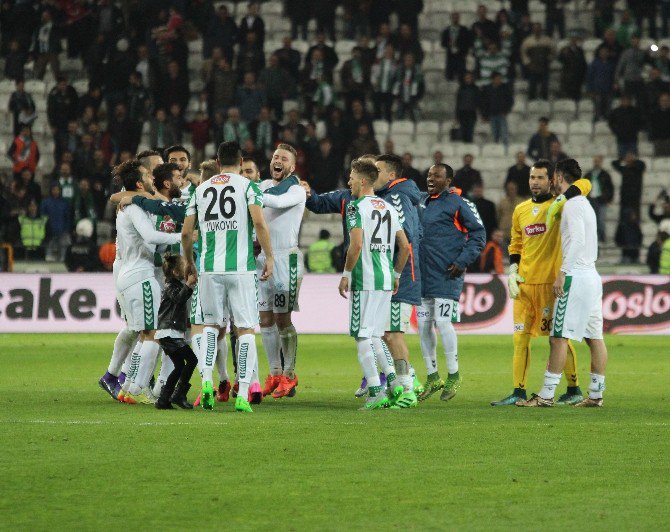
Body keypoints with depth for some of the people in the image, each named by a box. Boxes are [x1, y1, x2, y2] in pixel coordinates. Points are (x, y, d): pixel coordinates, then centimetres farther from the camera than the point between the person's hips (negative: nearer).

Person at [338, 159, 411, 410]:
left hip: (364, 280, -7)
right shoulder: (388, 207, 14)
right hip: (386, 280, 7)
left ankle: (375, 391, -9)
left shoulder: (356, 207, -8)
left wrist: (346, 275, -10)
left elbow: (357, 244, -19)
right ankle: (394, 381, 7)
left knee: (362, 336, -3)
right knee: (374, 335, 17)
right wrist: (396, 275, 23)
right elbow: (405, 246, 15)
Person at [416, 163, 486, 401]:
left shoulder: (458, 203, -6)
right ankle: (432, 377, 18)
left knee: (443, 323, -10)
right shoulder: (423, 204, 15)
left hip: (447, 275, -7)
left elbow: (478, 234, -6)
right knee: (423, 326, 7)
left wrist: (462, 262, -13)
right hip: (423, 275, 7)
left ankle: (453, 375, 4)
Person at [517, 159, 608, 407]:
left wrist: (562, 273, -22)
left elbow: (577, 239, -21)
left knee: (559, 336, -9)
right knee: (594, 336, 7)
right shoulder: (586, 204, 21)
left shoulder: (572, 204, -9)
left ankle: (547, 394, -11)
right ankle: (596, 394, 8)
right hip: (592, 274, 10)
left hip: (576, 276, -10)